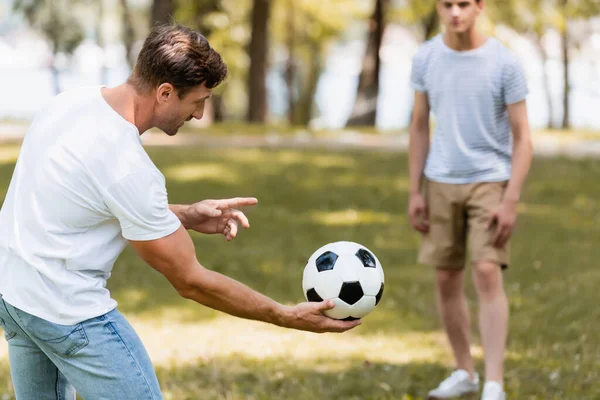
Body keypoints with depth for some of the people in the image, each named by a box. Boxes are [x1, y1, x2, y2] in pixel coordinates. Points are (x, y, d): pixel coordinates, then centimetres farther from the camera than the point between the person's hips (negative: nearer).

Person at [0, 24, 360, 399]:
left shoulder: (71, 101, -1)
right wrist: (288, 316, -12)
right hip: (65, 309, -9)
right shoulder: (129, 168, -26)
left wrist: (186, 216, 4)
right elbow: (190, 281, -18)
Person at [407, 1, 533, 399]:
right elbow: (420, 127, 8)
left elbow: (522, 137, -8)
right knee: (446, 279, 7)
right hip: (441, 183, 4)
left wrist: (510, 201, -15)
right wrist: (415, 192, 5)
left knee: (487, 273, -14)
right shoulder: (425, 58, 0)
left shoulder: (505, 63, -11)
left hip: (490, 182, -4)